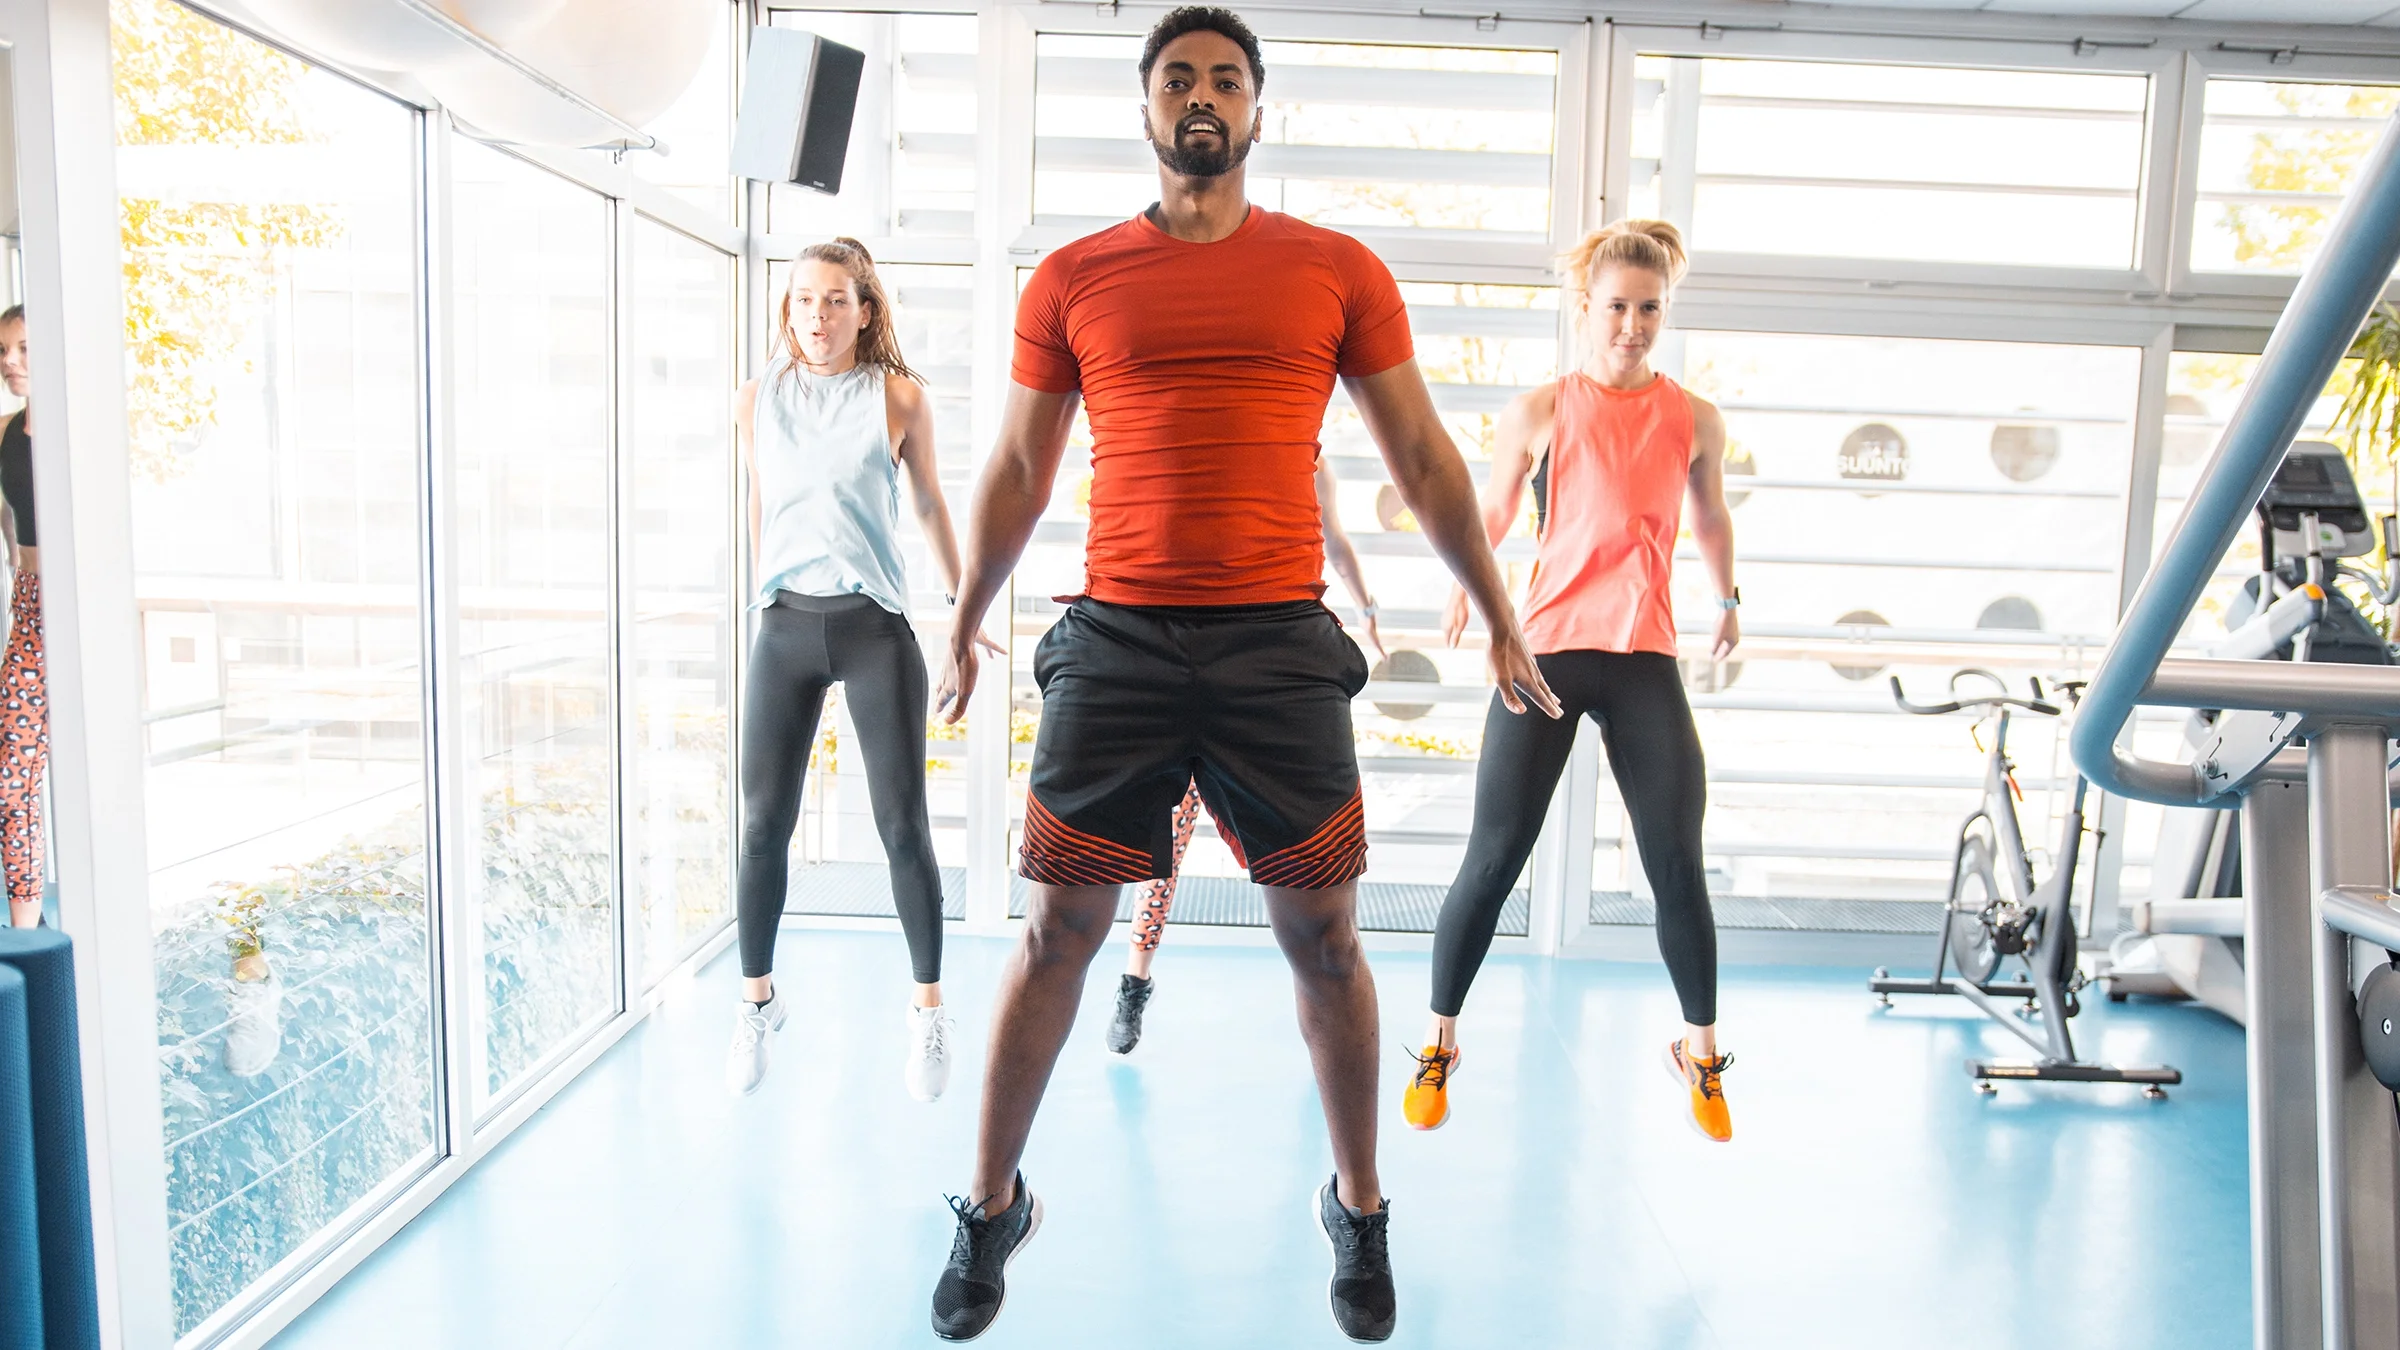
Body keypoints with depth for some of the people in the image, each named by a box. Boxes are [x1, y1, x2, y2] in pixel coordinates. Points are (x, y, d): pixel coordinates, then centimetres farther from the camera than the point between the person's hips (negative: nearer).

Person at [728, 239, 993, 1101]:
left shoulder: (899, 397, 1)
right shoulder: (760, 399, 8)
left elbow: (929, 505, 12)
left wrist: (963, 604, 18)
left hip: (875, 626, -2)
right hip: (785, 628, 2)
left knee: (902, 825, -2)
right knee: (764, 822, 4)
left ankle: (928, 1012, 13)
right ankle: (756, 1003, 22)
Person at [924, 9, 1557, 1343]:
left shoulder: (1336, 271, 7)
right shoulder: (1072, 281, 8)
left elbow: (1423, 457, 11)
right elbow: (1017, 471, 16)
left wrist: (1499, 619, 11)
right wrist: (962, 629, 19)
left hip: (1278, 642, 0)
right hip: (1114, 638, 1)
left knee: (1322, 934, 5)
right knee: (1057, 929, 4)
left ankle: (1360, 1210, 26)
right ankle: (991, 1208, 23)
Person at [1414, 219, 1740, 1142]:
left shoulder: (1694, 420, 8)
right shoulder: (1541, 413, 0)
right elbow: (1489, 512, 10)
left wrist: (1727, 598, 31)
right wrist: (1464, 585, -3)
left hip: (1645, 661, 2)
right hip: (1546, 651, -2)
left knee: (1678, 864, 1)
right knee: (1492, 863, -2)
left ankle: (1701, 1052, 22)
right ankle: (1439, 1044, 16)